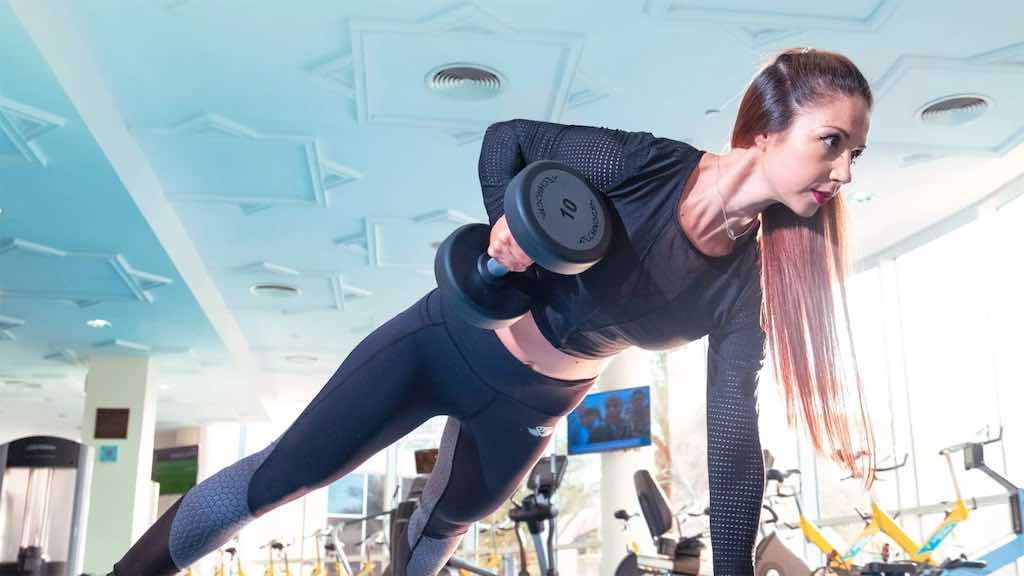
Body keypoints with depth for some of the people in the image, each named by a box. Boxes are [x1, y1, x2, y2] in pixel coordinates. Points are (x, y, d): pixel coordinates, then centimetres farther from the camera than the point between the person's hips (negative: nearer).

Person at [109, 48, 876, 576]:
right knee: (279, 476, 2)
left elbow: (734, 439, -15)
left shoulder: (751, 283, -15)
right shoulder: (644, 164, -26)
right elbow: (507, 138, -12)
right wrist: (507, 226, -30)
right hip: (456, 338, -3)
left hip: (533, 406, 4)